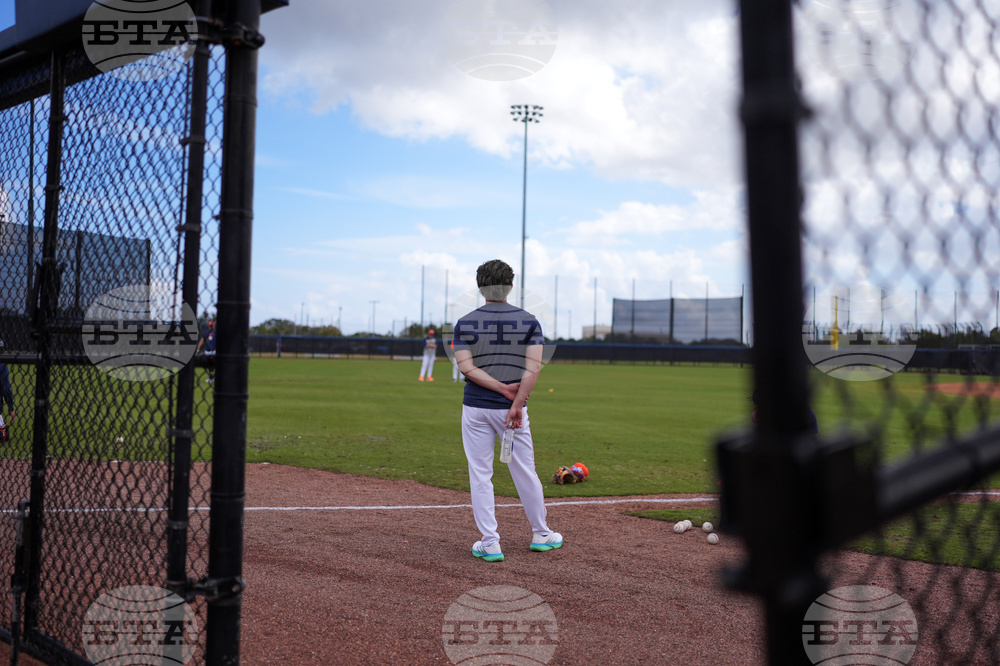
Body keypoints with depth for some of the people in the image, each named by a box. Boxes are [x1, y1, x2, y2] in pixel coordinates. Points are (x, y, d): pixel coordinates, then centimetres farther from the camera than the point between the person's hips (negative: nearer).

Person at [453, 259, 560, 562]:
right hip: (513, 407, 1)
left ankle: (490, 543, 7)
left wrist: (503, 389, -12)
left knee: (480, 475, 6)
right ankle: (541, 534, 26)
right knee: (525, 472, 13)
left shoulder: (465, 323, 0)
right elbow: (534, 366, -12)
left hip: (476, 408, 0)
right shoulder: (528, 321, -1)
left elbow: (466, 367, -11)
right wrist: (516, 403, -14)